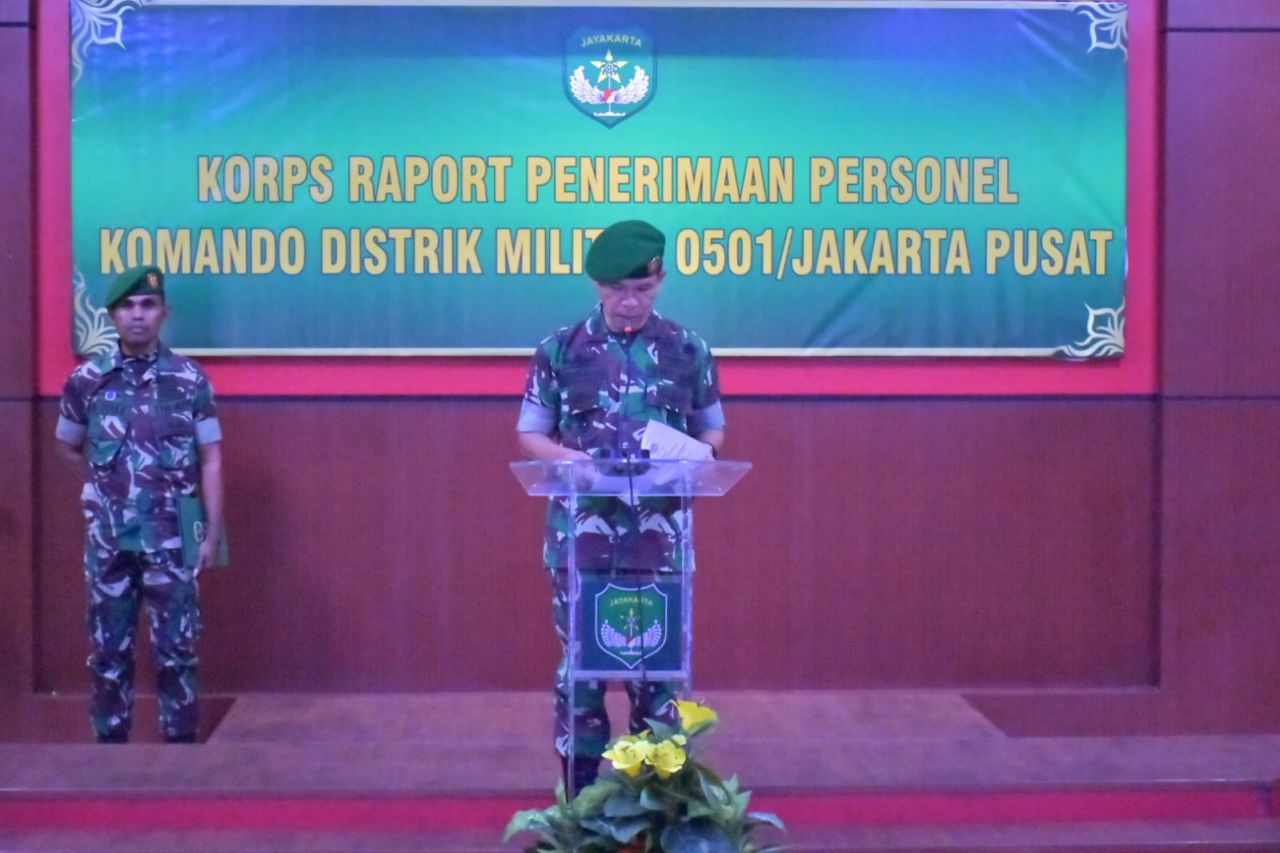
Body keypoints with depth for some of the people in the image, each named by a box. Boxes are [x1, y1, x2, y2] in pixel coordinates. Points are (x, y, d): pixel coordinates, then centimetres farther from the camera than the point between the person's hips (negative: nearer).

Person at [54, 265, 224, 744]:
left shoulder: (190, 380, -2)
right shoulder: (86, 380, 2)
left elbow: (211, 460, -1)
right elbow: (68, 448, 18)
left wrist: (213, 533, -5)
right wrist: (110, 484, 10)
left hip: (171, 537, -2)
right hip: (108, 537, 2)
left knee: (175, 647, 3)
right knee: (109, 648, 8)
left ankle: (180, 744, 12)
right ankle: (110, 746, 18)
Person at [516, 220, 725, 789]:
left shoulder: (688, 350, 5)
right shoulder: (560, 350, 2)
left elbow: (713, 430, 12)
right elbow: (529, 435, 6)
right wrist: (573, 458, -14)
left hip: (661, 528, 1)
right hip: (581, 526, 0)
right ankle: (581, 794, 15)